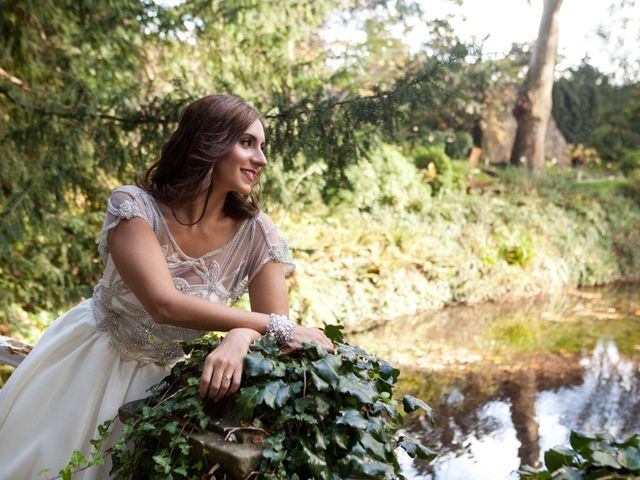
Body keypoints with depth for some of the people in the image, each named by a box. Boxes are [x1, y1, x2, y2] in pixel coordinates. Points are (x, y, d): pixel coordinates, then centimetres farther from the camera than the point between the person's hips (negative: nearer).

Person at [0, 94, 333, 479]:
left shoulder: (256, 234, -16)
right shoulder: (135, 207, -24)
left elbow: (279, 324, -16)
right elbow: (164, 304, -36)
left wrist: (240, 337, -39)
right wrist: (276, 327, -36)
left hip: (164, 377, 2)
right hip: (92, 361, -1)